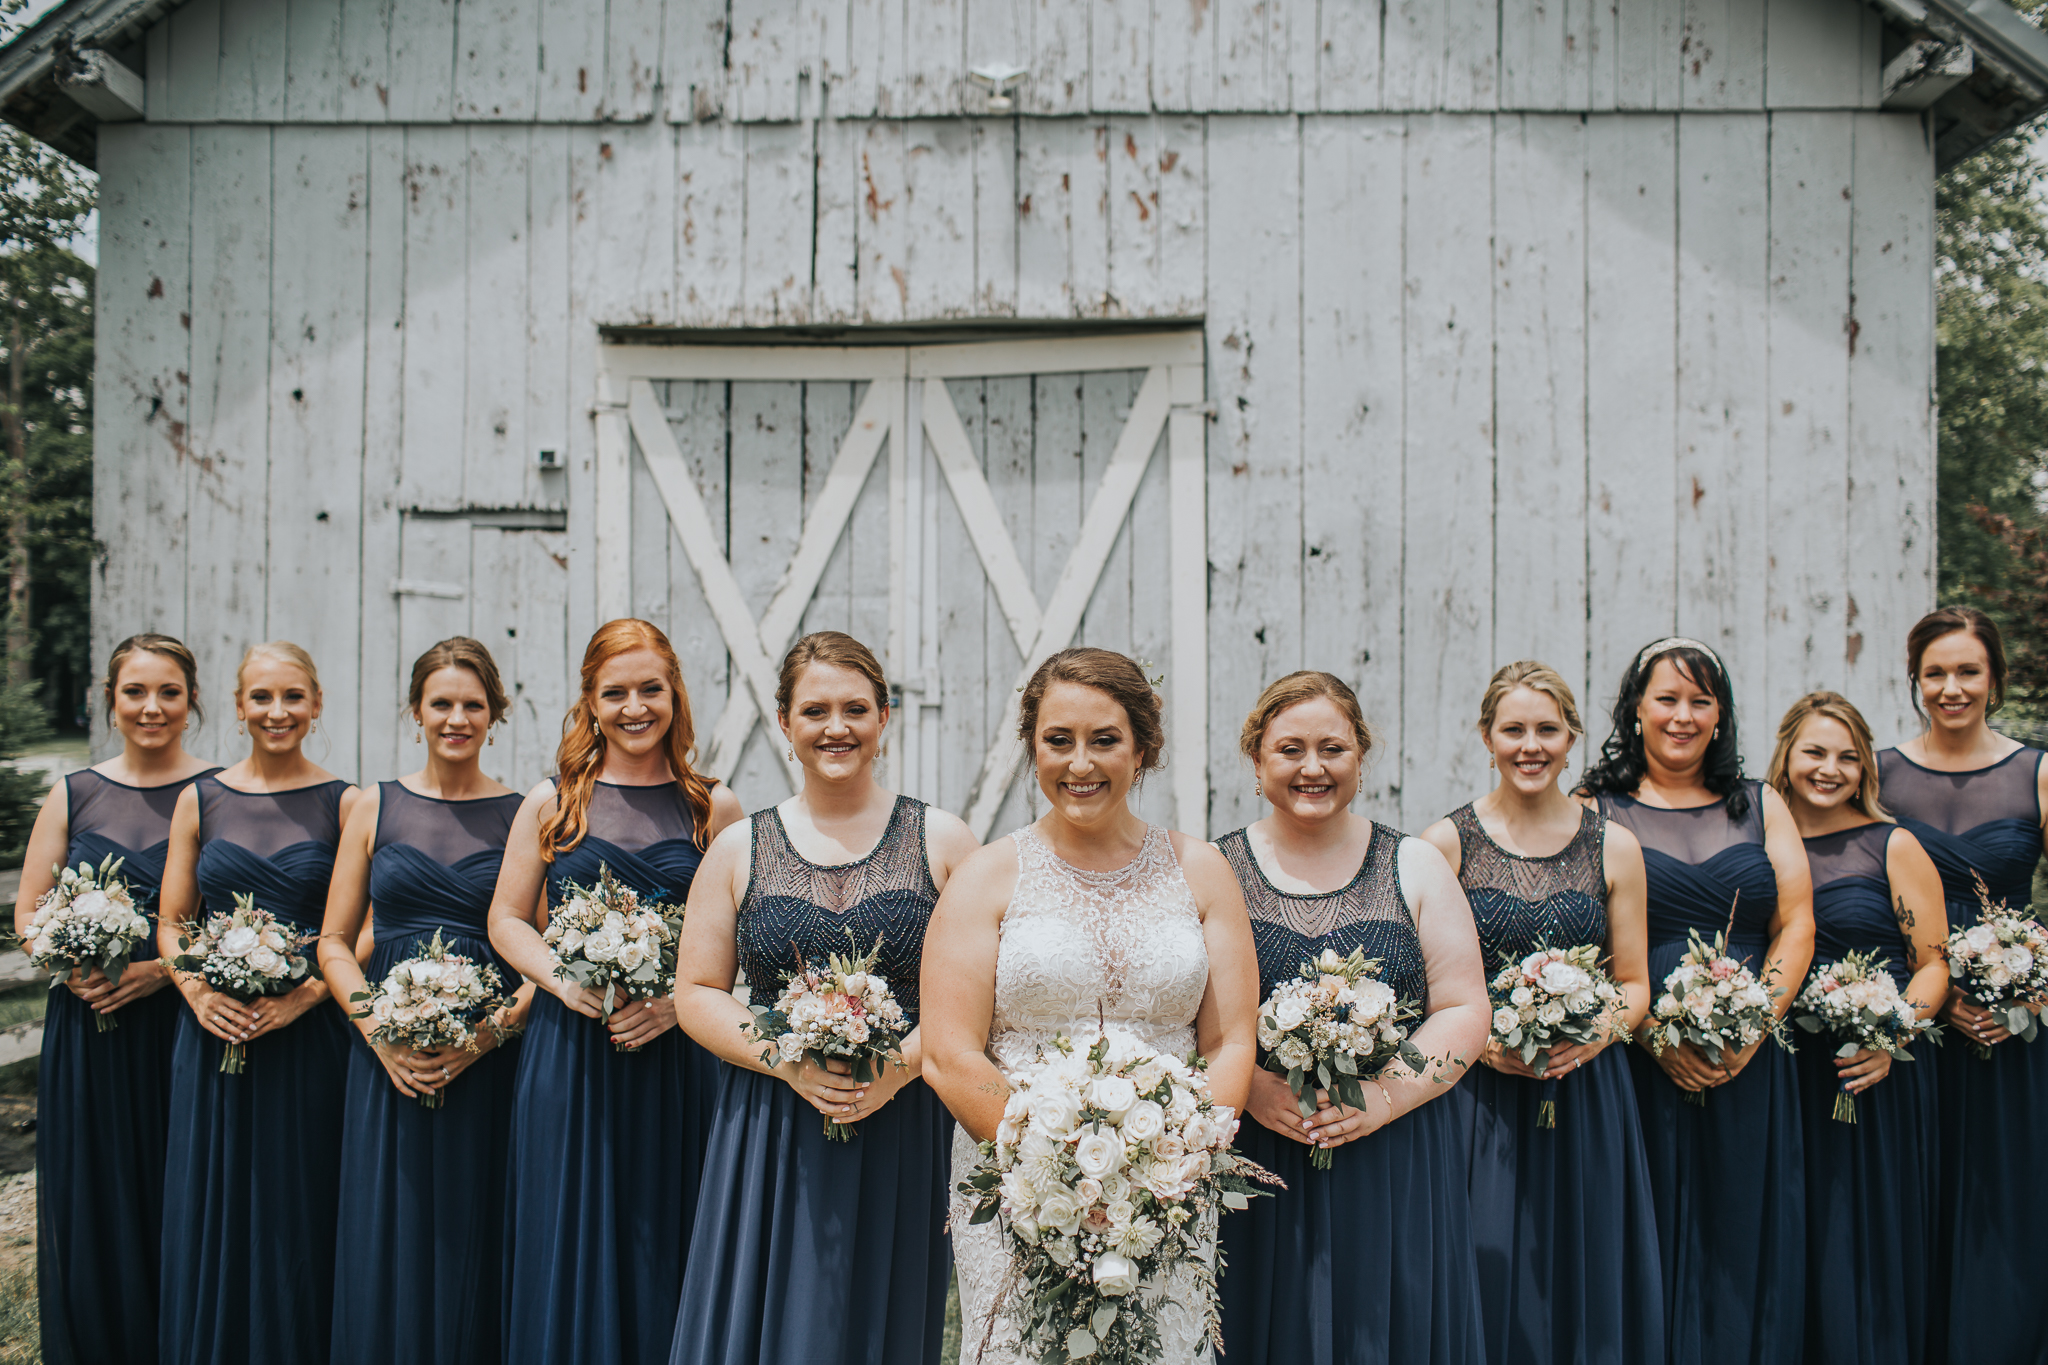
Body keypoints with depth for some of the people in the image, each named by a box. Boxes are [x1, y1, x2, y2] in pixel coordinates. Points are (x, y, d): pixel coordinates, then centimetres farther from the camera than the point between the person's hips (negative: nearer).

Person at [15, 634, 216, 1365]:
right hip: (88, 1030, 3)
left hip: (184, 1022, -2)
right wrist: (70, 968, -10)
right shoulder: (73, 796, 8)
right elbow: (28, 913, 9)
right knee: (92, 1203, 7)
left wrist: (167, 967, -17)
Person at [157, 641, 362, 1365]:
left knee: (297, 1216, 4)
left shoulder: (343, 803, -1)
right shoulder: (200, 800, 7)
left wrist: (306, 994, -17)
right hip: (215, 1034, 2)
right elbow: (171, 924, 9)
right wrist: (197, 991, -8)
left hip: (309, 1035, -2)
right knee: (209, 1215, 8)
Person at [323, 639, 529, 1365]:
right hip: (388, 1061, 2)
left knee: (471, 1246, 3)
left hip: (489, 1063, -2)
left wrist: (492, 1029, -14)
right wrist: (376, 1026, -6)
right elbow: (334, 941, 8)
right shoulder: (377, 807, 8)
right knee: (386, 1247, 6)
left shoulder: (524, 814, 2)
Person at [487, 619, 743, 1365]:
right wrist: (563, 980, -10)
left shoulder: (713, 807, 3)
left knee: (661, 1251, 5)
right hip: (569, 1051, 1)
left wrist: (679, 999, -13)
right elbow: (507, 919, 8)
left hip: (675, 1057, 0)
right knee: (567, 1250, 5)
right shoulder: (552, 802, 6)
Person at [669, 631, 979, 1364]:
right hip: (769, 1138, 1)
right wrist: (790, 1062, -11)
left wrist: (902, 1063, -15)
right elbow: (696, 993, 5)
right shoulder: (738, 849, 6)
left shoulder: (943, 841, 3)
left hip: (905, 1138, -1)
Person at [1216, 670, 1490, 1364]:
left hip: (1394, 1168, 1)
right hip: (1254, 1171, -1)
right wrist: (1251, 1087, -17)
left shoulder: (1415, 867, 6)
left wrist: (1384, 1096, -13)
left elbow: (1464, 1009, 2)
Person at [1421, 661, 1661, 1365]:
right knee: (1489, 1288, 2)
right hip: (1477, 1098, -2)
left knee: (1583, 1282, 7)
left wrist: (1599, 1031, -10)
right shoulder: (1445, 843, -1)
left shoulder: (1614, 847, 5)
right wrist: (1479, 1038, -16)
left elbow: (1634, 983, 9)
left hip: (1588, 1099, 2)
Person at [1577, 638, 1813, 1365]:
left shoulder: (1762, 807, 13)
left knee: (1745, 1242, 7)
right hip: (1639, 1062, -3)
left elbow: (1796, 925, 6)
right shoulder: (1597, 809, 2)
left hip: (1750, 1066, 3)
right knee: (1651, 1242, 1)